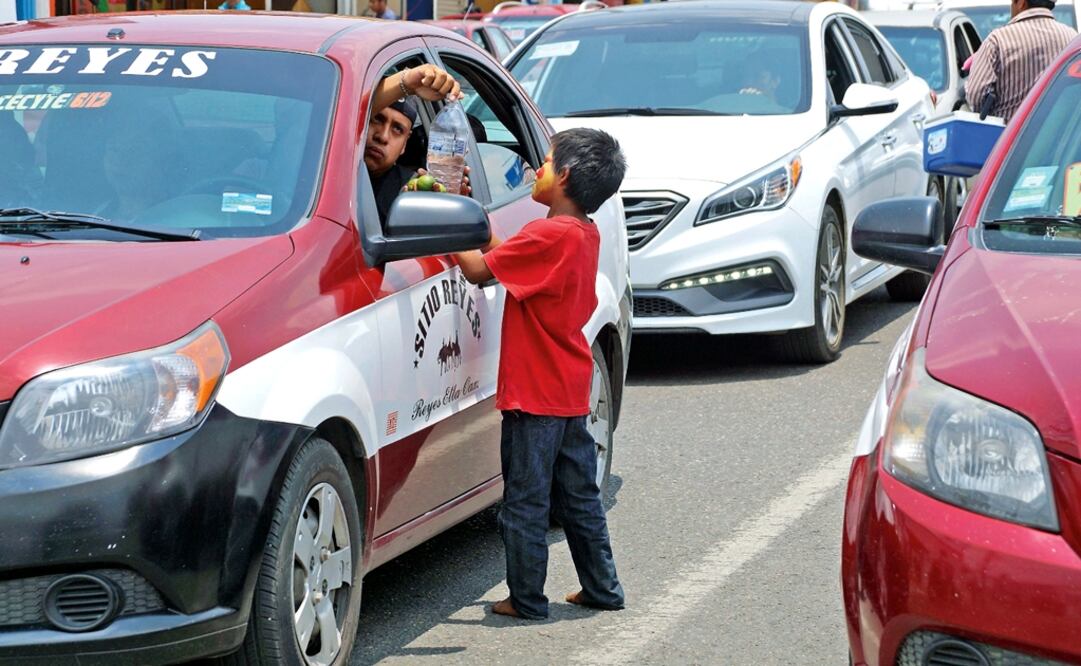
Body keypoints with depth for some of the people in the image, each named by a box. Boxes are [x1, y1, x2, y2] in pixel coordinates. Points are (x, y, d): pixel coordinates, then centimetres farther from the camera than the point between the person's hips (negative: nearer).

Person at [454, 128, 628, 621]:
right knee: (578, 494, 17)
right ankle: (602, 588, 24)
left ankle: (526, 599, 7)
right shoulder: (585, 234, 8)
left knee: (525, 501, 1)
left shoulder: (550, 235, -20)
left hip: (535, 393, -9)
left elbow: (479, 270, -19)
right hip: (570, 390, 9)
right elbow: (506, 257, 12)